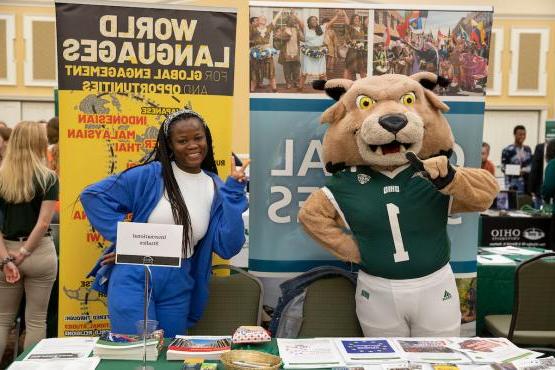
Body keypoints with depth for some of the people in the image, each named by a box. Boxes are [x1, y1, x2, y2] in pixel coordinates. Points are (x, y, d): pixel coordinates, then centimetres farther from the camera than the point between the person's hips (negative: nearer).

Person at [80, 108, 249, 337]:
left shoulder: (216, 189, 1)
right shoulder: (150, 175, -7)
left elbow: (227, 247, -7)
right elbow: (93, 195, -4)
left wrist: (235, 190, -10)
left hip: (177, 287, 3)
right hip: (134, 277, -3)